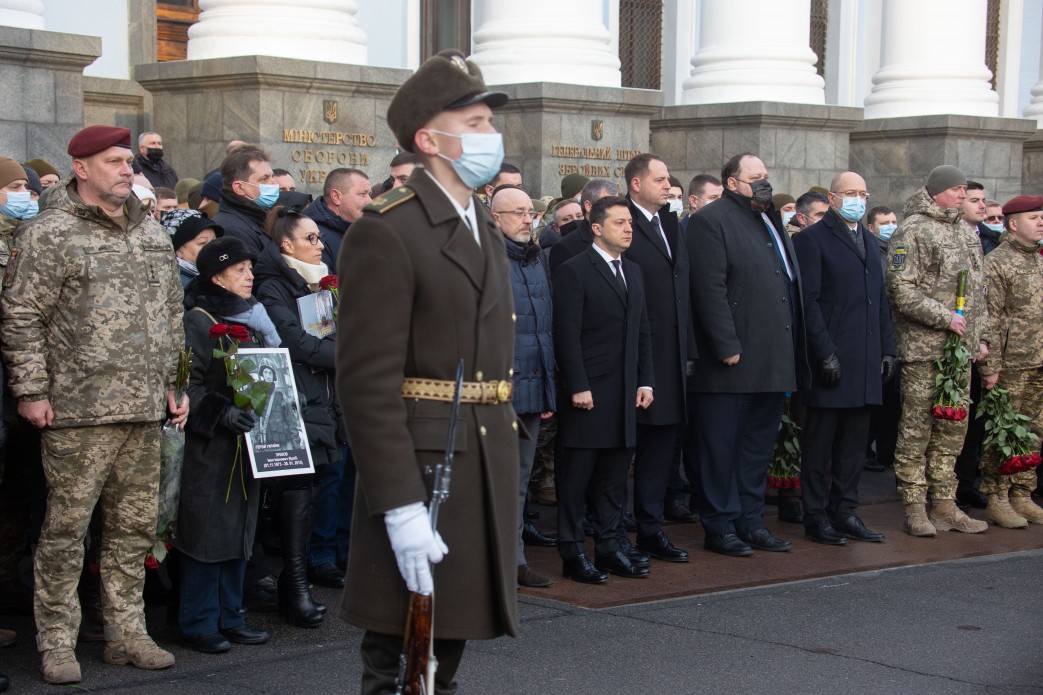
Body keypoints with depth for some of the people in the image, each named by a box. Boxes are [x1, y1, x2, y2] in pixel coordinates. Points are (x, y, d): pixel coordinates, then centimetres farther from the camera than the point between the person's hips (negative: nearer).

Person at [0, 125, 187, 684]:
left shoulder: (152, 233, 15)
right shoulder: (49, 234, -5)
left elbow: (171, 315, 22)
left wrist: (175, 385, 18)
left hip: (145, 409, 6)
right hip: (79, 409, -6)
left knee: (135, 526, 11)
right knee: (66, 527, -1)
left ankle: (126, 633, 22)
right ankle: (57, 643, 9)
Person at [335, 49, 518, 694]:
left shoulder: (485, 227, 15)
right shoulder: (386, 232, -14)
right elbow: (368, 380, -19)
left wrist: (504, 460, 16)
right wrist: (401, 507, -23)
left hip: (487, 463, 8)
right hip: (420, 463, -8)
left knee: (450, 642, 15)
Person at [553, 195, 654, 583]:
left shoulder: (633, 272, 16)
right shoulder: (574, 271, -7)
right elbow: (567, 336, -12)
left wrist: (646, 381, 9)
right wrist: (577, 386, -16)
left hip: (625, 394, 7)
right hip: (588, 392, -7)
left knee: (613, 477, 11)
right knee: (576, 476, 0)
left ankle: (609, 546, 19)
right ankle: (572, 553, 5)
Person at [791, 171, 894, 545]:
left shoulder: (868, 241, 18)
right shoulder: (811, 239, -5)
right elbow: (808, 301, -11)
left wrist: (887, 349, 13)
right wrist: (825, 353, -16)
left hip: (865, 361, 7)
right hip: (830, 360, -7)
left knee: (853, 442, 10)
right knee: (820, 441, 1)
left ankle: (845, 512, 18)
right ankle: (816, 516, 7)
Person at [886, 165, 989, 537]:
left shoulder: (967, 234, 17)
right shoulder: (912, 231, -8)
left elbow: (978, 291, 23)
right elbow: (902, 291, -15)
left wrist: (981, 336, 15)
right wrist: (945, 318, -16)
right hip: (923, 348, -7)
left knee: (953, 429, 9)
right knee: (917, 429, -4)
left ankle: (944, 505, 16)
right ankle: (914, 509, 2)